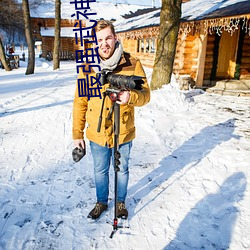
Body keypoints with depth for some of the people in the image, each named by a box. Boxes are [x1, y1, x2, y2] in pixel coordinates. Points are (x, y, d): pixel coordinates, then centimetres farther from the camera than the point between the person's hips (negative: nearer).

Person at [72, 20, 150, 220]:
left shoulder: (132, 64, -10)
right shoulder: (88, 67, -5)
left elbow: (145, 95, -9)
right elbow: (80, 102, -1)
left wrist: (131, 96, -32)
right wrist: (77, 133, 0)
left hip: (123, 133, -1)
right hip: (97, 134, 1)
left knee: (122, 170, 19)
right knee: (100, 171, 20)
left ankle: (121, 202, 45)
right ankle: (101, 202, 46)